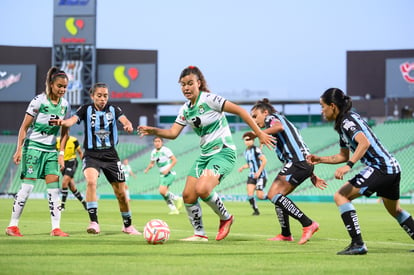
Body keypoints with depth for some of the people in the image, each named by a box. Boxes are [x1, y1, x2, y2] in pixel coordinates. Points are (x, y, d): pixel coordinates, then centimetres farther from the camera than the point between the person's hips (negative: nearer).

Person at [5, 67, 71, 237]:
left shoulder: (65, 105, 4)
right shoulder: (39, 101, -12)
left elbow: (64, 132, 12)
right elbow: (24, 127, -10)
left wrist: (61, 153, 5)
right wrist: (19, 149, -15)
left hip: (51, 150, 5)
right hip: (33, 147, -5)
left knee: (54, 187, -2)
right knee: (27, 185, -9)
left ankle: (56, 228, 0)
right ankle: (12, 226, -2)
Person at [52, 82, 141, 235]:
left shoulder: (113, 110, 3)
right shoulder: (86, 109, -1)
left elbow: (124, 120, -15)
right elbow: (73, 120, -18)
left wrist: (128, 125, -40)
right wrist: (63, 122, -41)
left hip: (110, 155, 2)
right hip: (91, 155, -2)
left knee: (121, 193, 6)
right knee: (91, 181, -30)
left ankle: (128, 225, 28)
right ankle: (94, 223, -25)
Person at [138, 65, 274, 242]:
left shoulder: (209, 100, -12)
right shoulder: (185, 109, 10)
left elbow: (239, 111, -13)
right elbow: (173, 133, 7)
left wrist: (259, 134, -14)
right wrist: (154, 131, -12)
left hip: (223, 152, -8)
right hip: (205, 154, 8)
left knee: (202, 189, -27)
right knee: (188, 195, -1)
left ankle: (225, 218, -1)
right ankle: (200, 234, 13)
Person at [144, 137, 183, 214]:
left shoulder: (165, 150, -12)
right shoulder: (153, 152, 9)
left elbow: (174, 160, -13)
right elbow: (152, 163, 21)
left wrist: (168, 169, -21)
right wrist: (147, 169, 1)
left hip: (169, 174, -8)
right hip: (162, 175, 8)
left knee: (162, 191, -22)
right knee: (164, 194, 3)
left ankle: (177, 199, -4)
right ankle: (173, 209, 12)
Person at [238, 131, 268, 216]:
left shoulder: (256, 149, -14)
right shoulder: (246, 151, 12)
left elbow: (264, 160, -18)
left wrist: (259, 172, -21)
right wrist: (243, 167, 2)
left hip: (261, 175, -7)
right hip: (252, 175, 7)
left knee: (260, 196, -11)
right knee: (250, 193, -10)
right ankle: (256, 210, 2)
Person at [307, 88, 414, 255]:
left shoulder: (347, 120, -11)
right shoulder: (342, 123, 18)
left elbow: (364, 142, -29)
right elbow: (343, 156, 27)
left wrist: (348, 166, -36)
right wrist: (320, 159, 20)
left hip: (379, 167, -11)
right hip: (392, 168, 11)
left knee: (340, 196, -12)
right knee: (395, 210, 29)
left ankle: (358, 244, -17)